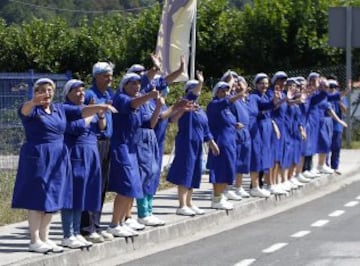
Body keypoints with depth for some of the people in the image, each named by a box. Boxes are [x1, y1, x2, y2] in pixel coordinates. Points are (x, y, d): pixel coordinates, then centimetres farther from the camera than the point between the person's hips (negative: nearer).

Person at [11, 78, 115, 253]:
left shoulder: (60, 109, 12)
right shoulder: (32, 110, -6)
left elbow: (82, 112, 5)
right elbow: (24, 110, -29)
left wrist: (99, 107, -14)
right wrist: (34, 102, -52)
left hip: (57, 158, 6)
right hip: (37, 157, -6)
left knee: (52, 199, 9)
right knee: (37, 199, -3)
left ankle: (44, 238, 18)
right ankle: (34, 241, 1)